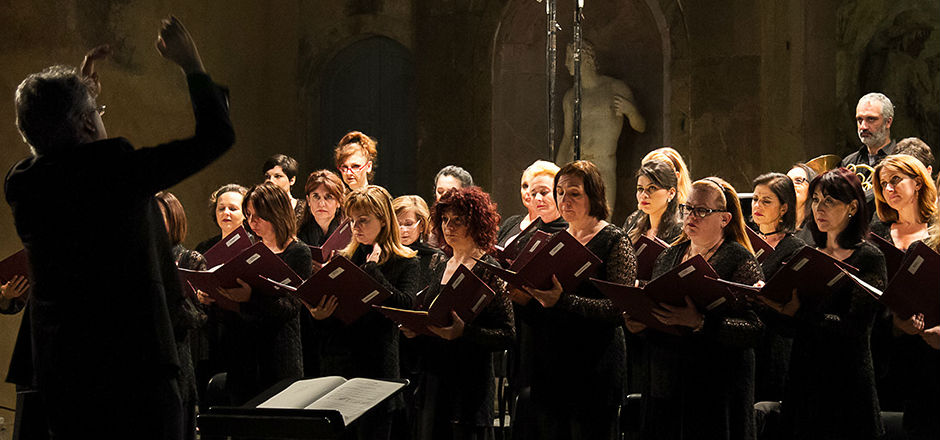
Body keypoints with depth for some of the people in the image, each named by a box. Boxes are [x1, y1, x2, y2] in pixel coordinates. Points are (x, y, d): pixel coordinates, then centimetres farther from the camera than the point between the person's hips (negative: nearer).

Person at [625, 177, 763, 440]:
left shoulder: (740, 261, -5)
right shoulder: (668, 257, 14)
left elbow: (754, 330, -16)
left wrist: (699, 323, -27)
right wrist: (637, 323, -1)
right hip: (665, 386, 5)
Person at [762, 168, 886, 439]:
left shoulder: (868, 258, -5)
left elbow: (855, 327, -17)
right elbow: (790, 328, 10)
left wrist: (798, 313, -21)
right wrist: (775, 302, -11)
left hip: (846, 382, -6)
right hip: (804, 375, 6)